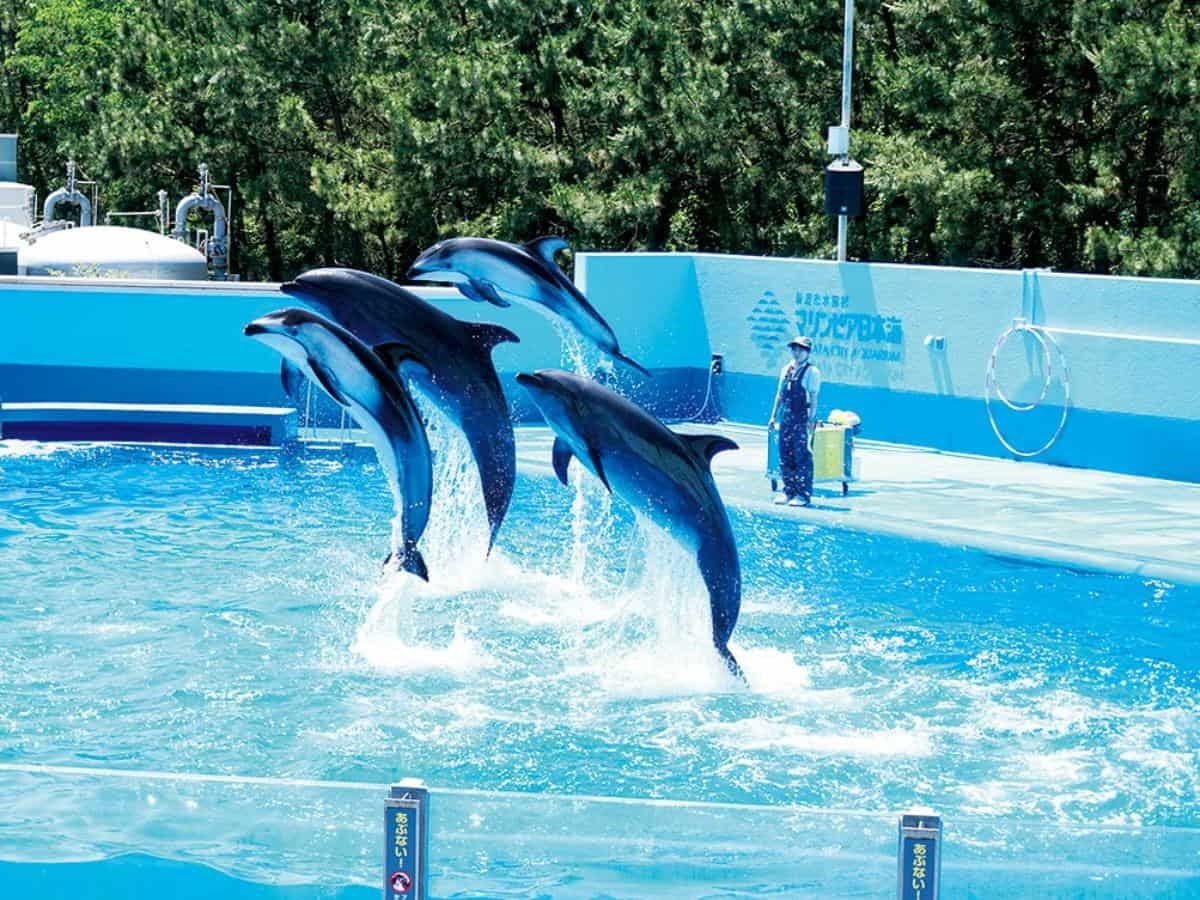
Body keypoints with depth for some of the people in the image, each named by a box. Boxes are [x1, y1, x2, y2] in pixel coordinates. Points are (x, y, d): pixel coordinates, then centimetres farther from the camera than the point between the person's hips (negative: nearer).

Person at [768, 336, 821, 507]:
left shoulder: (811, 372, -7)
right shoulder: (786, 370, 13)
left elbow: (813, 398, -11)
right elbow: (780, 394, 18)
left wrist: (810, 420, -17)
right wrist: (774, 416, 15)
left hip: (802, 418, -7)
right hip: (786, 417, 7)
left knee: (802, 456, -6)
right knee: (785, 456, 8)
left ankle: (804, 495, -2)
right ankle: (789, 491, 17)